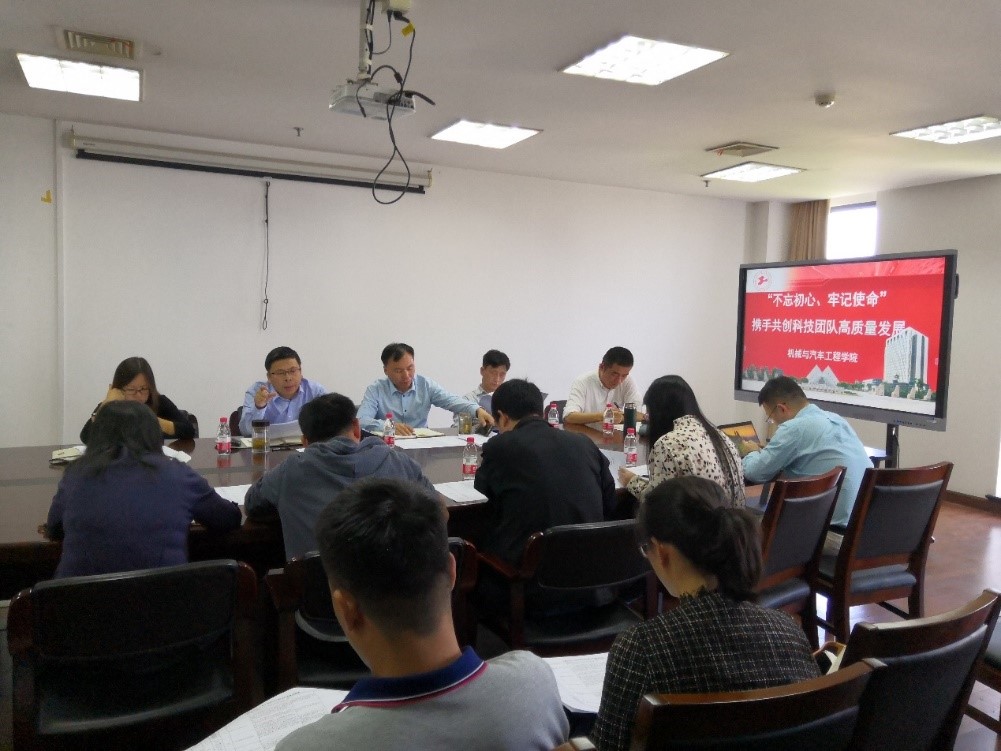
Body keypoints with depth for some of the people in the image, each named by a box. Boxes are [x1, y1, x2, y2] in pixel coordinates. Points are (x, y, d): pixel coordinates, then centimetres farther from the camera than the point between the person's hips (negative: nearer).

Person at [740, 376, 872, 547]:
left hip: (839, 533, -8)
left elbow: (754, 472, -7)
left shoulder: (794, 428, -13)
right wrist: (763, 452, 22)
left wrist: (752, 452, 14)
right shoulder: (836, 419, 11)